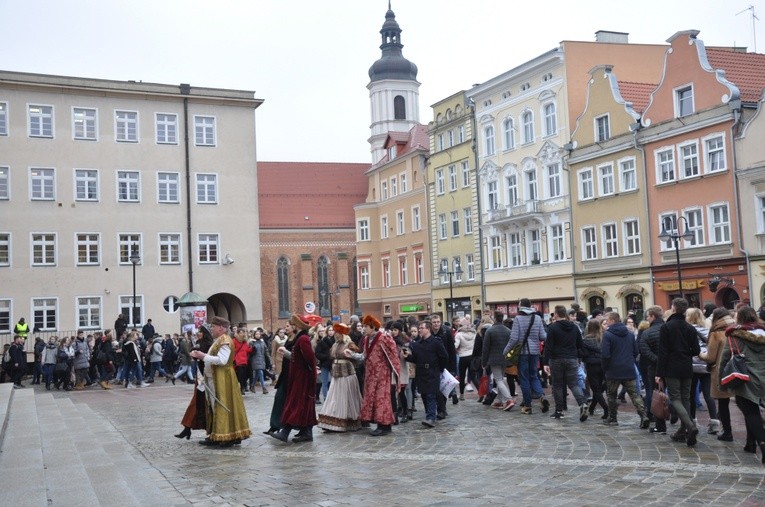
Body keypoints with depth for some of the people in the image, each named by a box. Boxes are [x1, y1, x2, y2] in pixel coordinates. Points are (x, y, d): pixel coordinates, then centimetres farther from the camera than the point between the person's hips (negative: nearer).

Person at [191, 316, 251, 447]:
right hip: (214, 380, 10)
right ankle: (216, 436, 18)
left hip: (222, 381, -10)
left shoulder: (224, 341, -15)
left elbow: (222, 360, -25)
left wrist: (203, 356, -18)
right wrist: (200, 356, 6)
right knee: (214, 408, 12)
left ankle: (228, 437, 0)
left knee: (223, 407, -6)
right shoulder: (218, 341, 16)